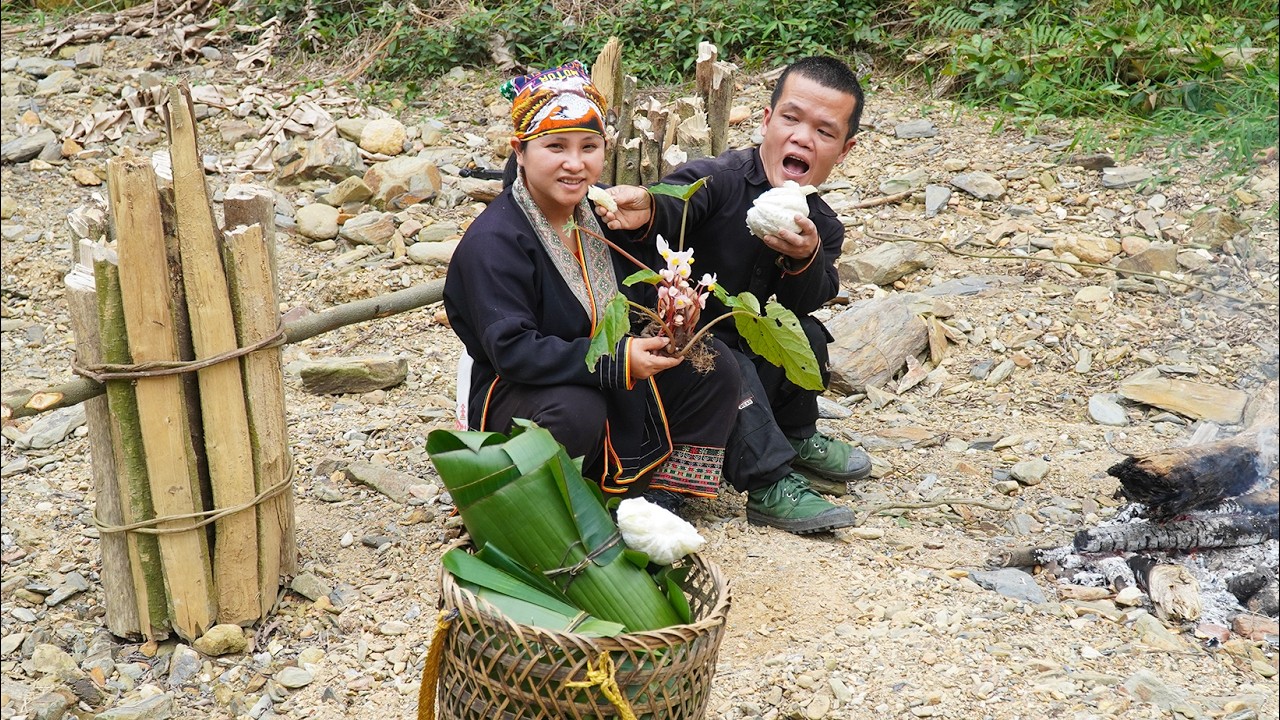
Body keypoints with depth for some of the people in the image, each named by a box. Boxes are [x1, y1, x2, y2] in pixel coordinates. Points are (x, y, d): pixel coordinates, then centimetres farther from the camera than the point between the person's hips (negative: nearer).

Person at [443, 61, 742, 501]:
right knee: (575, 410, -39)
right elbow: (512, 351, -29)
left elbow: (636, 295, 11)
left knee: (716, 369, -4)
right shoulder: (492, 242, -21)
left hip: (616, 391, 7)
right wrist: (616, 361, -34)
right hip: (517, 395, -7)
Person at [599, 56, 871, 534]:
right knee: (730, 366, -32)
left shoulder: (821, 228, -1)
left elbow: (802, 306, -11)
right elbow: (674, 203, -42)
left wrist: (805, 259, -34)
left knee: (808, 335, -14)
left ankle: (796, 440, 11)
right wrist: (646, 209, -68)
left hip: (748, 341, 6)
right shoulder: (717, 180, -21)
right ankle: (770, 486, -25)